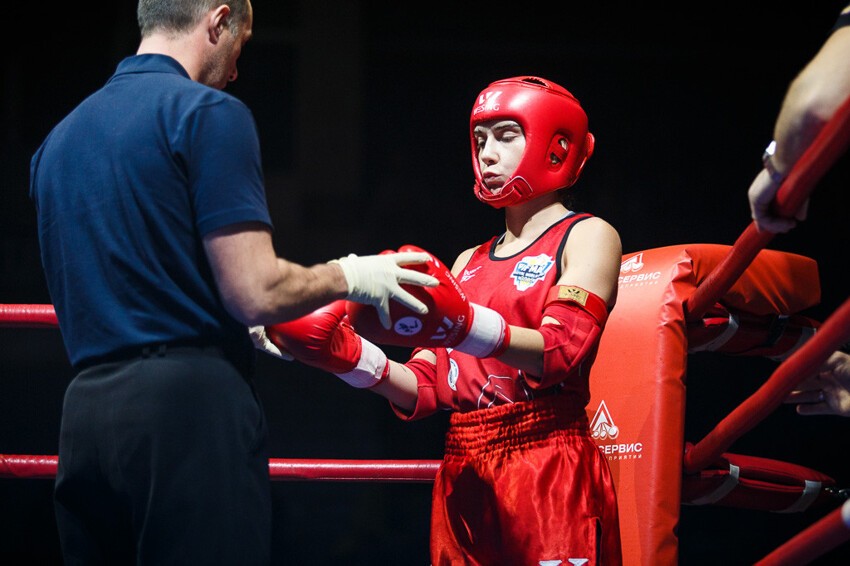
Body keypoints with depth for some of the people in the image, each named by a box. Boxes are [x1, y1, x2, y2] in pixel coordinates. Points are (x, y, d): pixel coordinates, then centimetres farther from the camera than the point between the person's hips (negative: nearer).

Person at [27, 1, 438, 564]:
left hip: (84, 414, 7)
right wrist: (349, 277, 7)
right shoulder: (209, 113, -6)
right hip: (193, 404, -7)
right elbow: (257, 292, -12)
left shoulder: (60, 139, 17)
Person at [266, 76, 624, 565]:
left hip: (549, 473, -5)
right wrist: (352, 357, -2)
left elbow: (562, 353, -15)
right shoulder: (470, 263, 20)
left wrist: (464, 327, -30)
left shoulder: (586, 237, 3)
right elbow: (428, 390, 14)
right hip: (463, 476, 5)